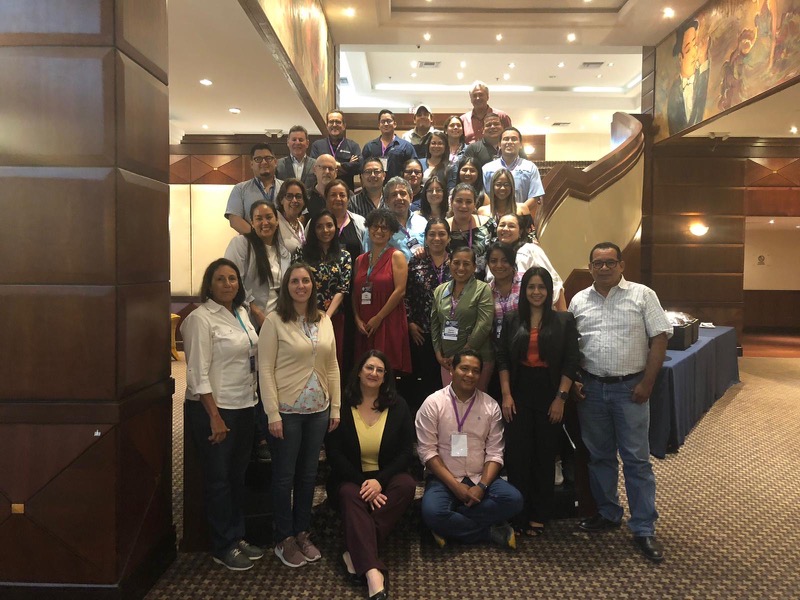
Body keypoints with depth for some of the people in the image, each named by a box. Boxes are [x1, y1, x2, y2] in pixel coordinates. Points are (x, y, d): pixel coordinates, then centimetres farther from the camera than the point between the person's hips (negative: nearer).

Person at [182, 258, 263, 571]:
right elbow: (198, 373, -16)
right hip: (213, 408, -7)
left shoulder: (241, 313, 9)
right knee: (218, 478, 6)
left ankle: (237, 537, 30)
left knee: (238, 475, 15)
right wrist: (214, 416, -18)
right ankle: (223, 547, 19)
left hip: (243, 406, 7)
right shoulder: (201, 318, -13)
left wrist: (255, 402, 12)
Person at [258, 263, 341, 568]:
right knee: (284, 476, 8)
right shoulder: (274, 321, -8)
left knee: (308, 474, 14)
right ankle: (284, 539, 24)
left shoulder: (324, 320, 6)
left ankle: (302, 533, 30)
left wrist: (336, 407, 7)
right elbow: (265, 369, -11)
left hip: (318, 410, 4)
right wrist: (273, 414, -14)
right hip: (287, 411, -4)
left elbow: (332, 366, 9)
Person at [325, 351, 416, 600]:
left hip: (386, 476, 2)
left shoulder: (398, 406, 1)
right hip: (350, 478, -2)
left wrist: (380, 481, -19)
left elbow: (406, 453, -3)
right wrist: (362, 482, -21)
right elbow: (334, 453, -8)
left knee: (407, 485, -30)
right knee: (351, 496, -35)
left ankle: (356, 553, -30)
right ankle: (373, 572, -47)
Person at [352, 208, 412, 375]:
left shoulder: (396, 256, 0)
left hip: (389, 324, -5)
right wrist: (357, 318, -2)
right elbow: (355, 293, 14)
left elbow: (400, 290, -9)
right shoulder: (360, 260, 15)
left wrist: (378, 318, -11)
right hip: (363, 326, 5)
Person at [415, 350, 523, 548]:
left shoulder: (490, 406, 3)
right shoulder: (433, 403, -5)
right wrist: (455, 485, -17)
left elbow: (495, 453, 1)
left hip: (480, 479, 3)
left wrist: (482, 486, -16)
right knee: (432, 512, -32)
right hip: (444, 480, -3)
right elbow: (427, 451, -8)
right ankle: (491, 530, -12)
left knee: (513, 499, -24)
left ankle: (452, 526, -14)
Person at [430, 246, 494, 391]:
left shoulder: (483, 290, -5)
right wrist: (438, 353, 3)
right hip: (447, 359, 4)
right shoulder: (440, 290, 11)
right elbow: (435, 324, 13)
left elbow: (483, 326, -12)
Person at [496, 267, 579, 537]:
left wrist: (561, 398, -8)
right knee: (517, 455, 1)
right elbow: (502, 358, 4)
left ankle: (540, 516, 22)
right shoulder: (511, 320, 6)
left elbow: (571, 362, -2)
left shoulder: (564, 320, 1)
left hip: (549, 397, -1)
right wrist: (506, 395, -3)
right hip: (519, 396, 1)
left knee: (545, 456, 8)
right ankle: (518, 514, 15)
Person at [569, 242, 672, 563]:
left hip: (629, 388, -3)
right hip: (591, 388, 4)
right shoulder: (579, 301, 7)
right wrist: (573, 381, 1)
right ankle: (608, 513, 30)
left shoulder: (642, 295, -2)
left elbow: (659, 339, -5)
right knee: (599, 456, 14)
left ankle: (644, 528, 11)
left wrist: (646, 384, -10)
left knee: (637, 459, 1)